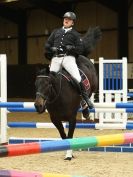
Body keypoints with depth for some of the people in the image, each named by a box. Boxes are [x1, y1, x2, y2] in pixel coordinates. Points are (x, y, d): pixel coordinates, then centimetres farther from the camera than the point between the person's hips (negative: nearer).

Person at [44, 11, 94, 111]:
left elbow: (80, 49, 6)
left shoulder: (75, 34, 14)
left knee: (77, 78, -18)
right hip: (56, 58, 3)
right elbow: (48, 44, 22)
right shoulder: (56, 32, 23)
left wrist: (71, 48, -12)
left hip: (68, 58, -3)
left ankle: (86, 98, -14)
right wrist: (51, 49, 1)